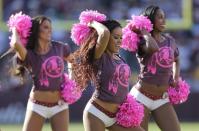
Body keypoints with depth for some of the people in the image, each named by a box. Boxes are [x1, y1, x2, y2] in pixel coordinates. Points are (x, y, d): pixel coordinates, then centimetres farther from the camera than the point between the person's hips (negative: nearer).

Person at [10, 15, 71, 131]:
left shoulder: (59, 48, 1)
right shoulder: (29, 54, -9)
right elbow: (16, 44, -31)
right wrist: (15, 31, -10)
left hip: (60, 104, 2)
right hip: (38, 106, -2)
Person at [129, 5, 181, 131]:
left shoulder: (170, 41, 7)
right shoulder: (142, 41, -8)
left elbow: (176, 60, 28)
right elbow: (153, 48, -33)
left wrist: (176, 77, 11)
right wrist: (144, 32, -17)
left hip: (162, 99, 5)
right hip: (142, 97, -5)